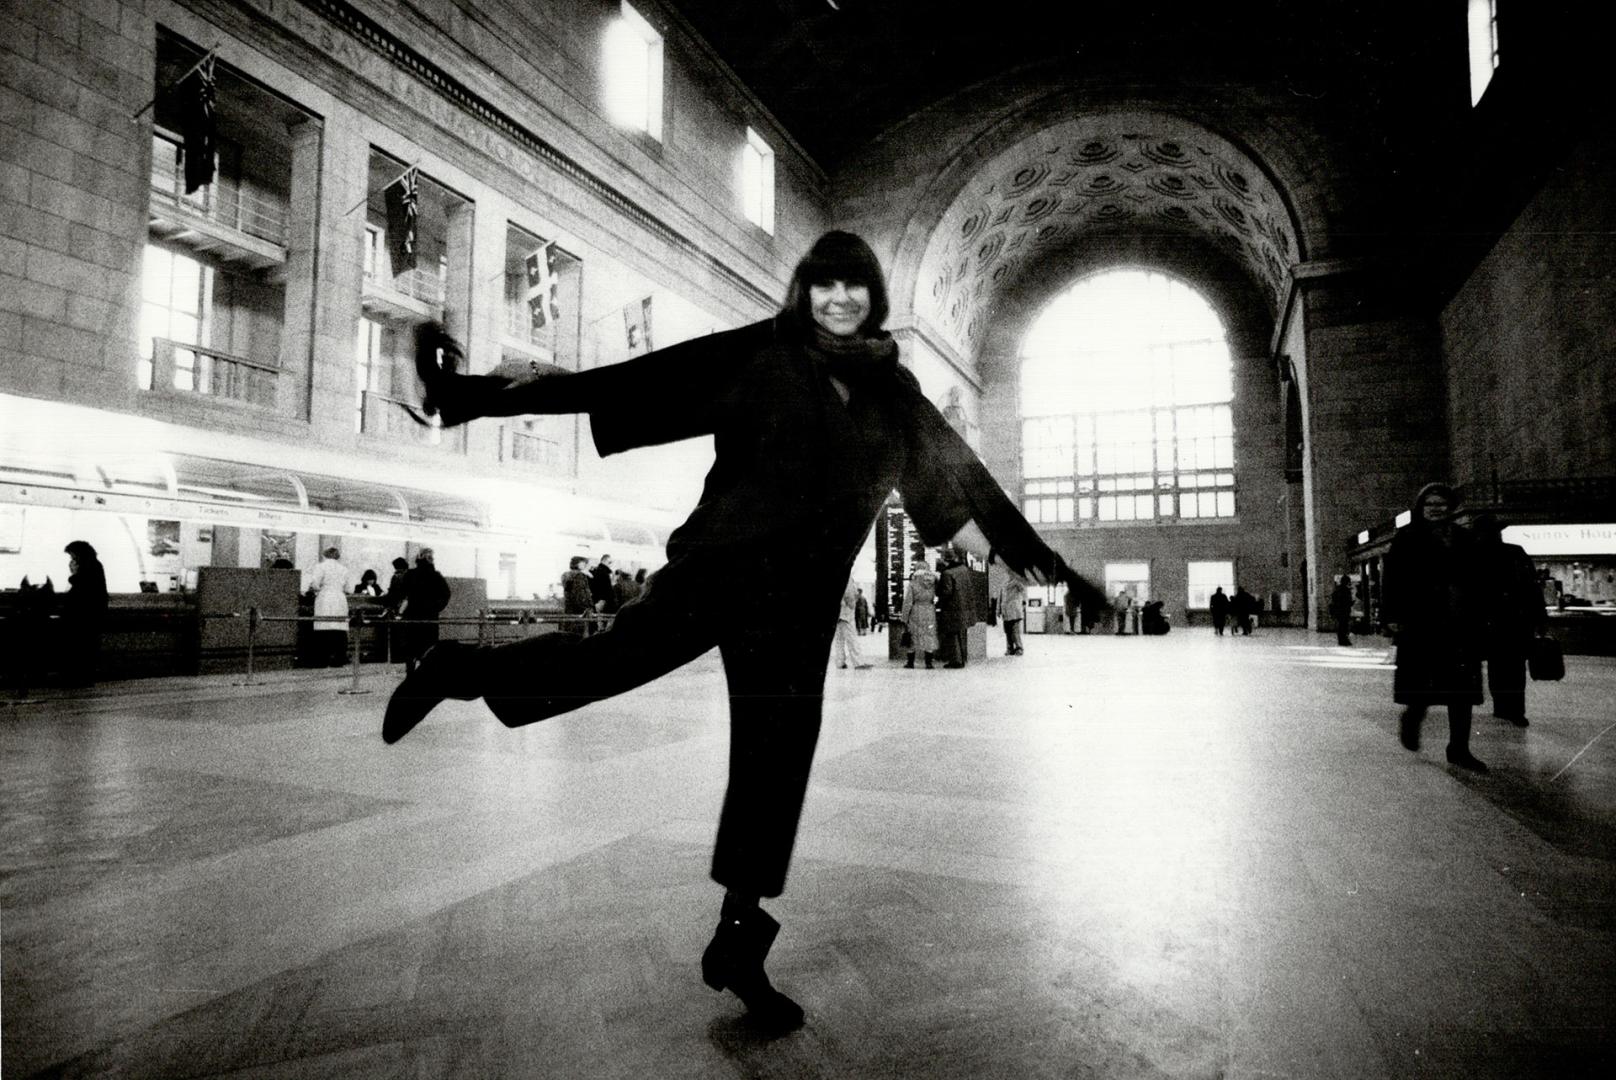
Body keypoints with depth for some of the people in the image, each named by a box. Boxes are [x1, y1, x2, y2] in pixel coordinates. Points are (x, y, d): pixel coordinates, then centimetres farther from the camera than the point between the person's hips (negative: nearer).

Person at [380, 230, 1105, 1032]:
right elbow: (638, 381, -9)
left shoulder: (893, 390, 10)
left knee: (776, 763, 7)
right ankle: (461, 670, 14)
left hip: (801, 603, 4)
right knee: (619, 657, -18)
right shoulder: (757, 356, -2)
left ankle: (740, 943, 23)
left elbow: (955, 469, 20)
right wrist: (490, 394, -15)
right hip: (722, 566, -3)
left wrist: (1024, 548, 27)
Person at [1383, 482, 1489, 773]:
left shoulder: (1463, 540, 11)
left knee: (1463, 688, 4)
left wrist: (1477, 616, 9)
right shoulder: (1407, 539, -1)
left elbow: (1475, 582, 15)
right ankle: (1411, 718, 29)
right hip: (1421, 625, -4)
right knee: (1423, 685, -3)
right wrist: (1394, 616, -11)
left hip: (1461, 625, 4)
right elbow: (1391, 579, -5)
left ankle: (1459, 749, 13)